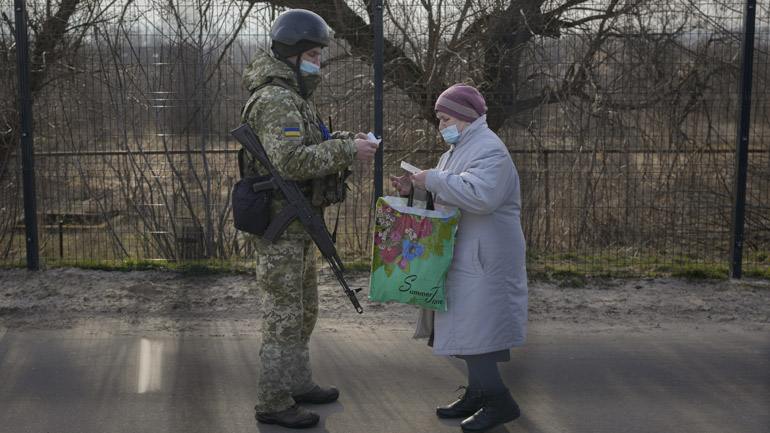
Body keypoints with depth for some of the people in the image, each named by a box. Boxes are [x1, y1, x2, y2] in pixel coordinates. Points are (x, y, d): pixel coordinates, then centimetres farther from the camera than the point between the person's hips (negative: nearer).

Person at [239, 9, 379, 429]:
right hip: (281, 225, -11)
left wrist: (342, 140, 4)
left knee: (303, 309, 19)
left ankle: (298, 383, 32)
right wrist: (347, 151, -26)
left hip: (299, 224, 11)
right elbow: (291, 161, -30)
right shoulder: (276, 100, -18)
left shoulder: (294, 97, 17)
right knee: (283, 314, -3)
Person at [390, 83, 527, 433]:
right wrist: (415, 188, 7)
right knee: (465, 326, 14)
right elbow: (445, 196, 24)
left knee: (471, 330, -10)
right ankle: (477, 394, 24)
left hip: (482, 257, -10)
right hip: (464, 255, 10)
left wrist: (434, 180, -22)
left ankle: (500, 402, 0)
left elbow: (480, 196, -29)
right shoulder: (458, 149, 19)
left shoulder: (488, 149, -14)